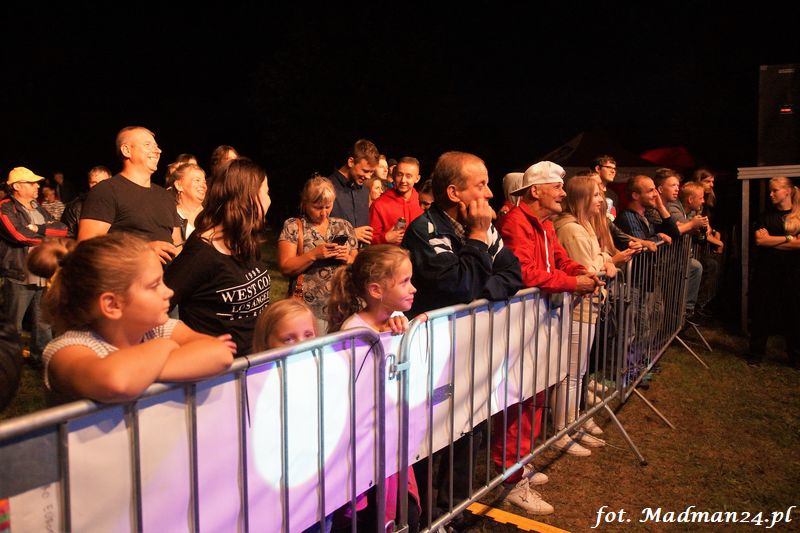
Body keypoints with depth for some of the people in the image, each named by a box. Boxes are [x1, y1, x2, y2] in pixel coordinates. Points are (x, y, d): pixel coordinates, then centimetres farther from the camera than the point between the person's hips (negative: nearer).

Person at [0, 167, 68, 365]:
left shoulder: (39, 209, 16)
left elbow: (63, 229, 4)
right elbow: (19, 234, -20)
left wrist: (39, 228, -12)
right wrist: (49, 235, -8)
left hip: (43, 275, 6)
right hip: (18, 276, -6)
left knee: (43, 323, 14)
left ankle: (41, 358, 27)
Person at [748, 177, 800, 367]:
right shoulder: (766, 215, 8)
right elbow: (759, 239, -7)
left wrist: (771, 241, -11)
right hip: (766, 271, 1)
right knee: (761, 312, 4)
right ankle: (756, 353, 15)